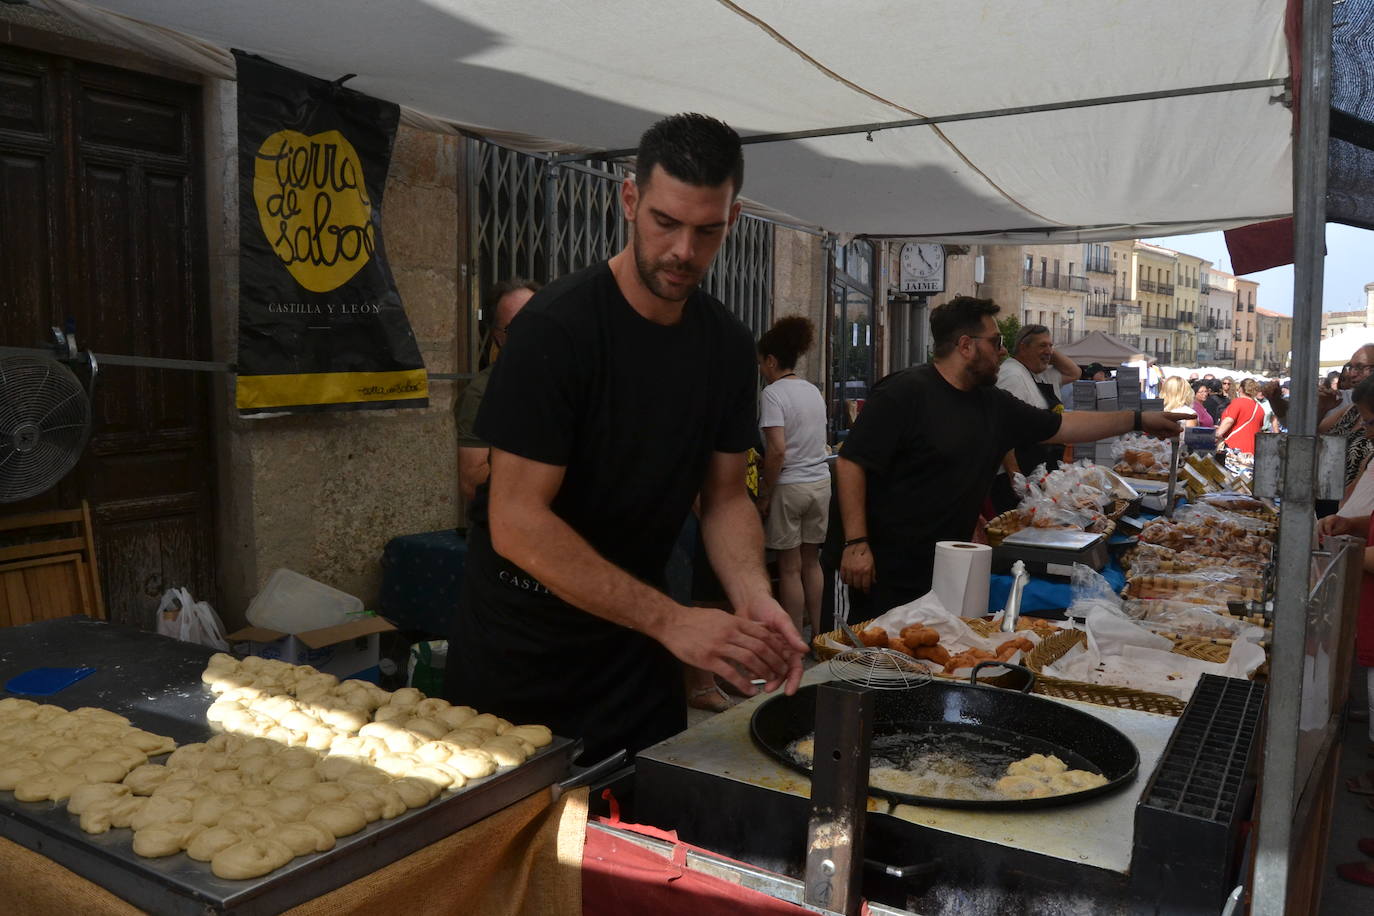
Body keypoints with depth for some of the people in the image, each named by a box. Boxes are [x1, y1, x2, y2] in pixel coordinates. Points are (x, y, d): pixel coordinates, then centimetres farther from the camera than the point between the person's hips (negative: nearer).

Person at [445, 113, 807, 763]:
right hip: (522, 654, -5)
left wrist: (754, 600, -16)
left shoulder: (729, 346, -2)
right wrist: (670, 619, -31)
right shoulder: (559, 325, -21)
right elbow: (516, 522, -25)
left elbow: (725, 496, 4)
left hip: (634, 644, 6)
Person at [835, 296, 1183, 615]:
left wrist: (1138, 419, 21)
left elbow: (1061, 426, 21)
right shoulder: (904, 393, -13)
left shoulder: (994, 404, 10)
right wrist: (856, 544, -21)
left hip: (946, 572, 7)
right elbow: (851, 462, -17)